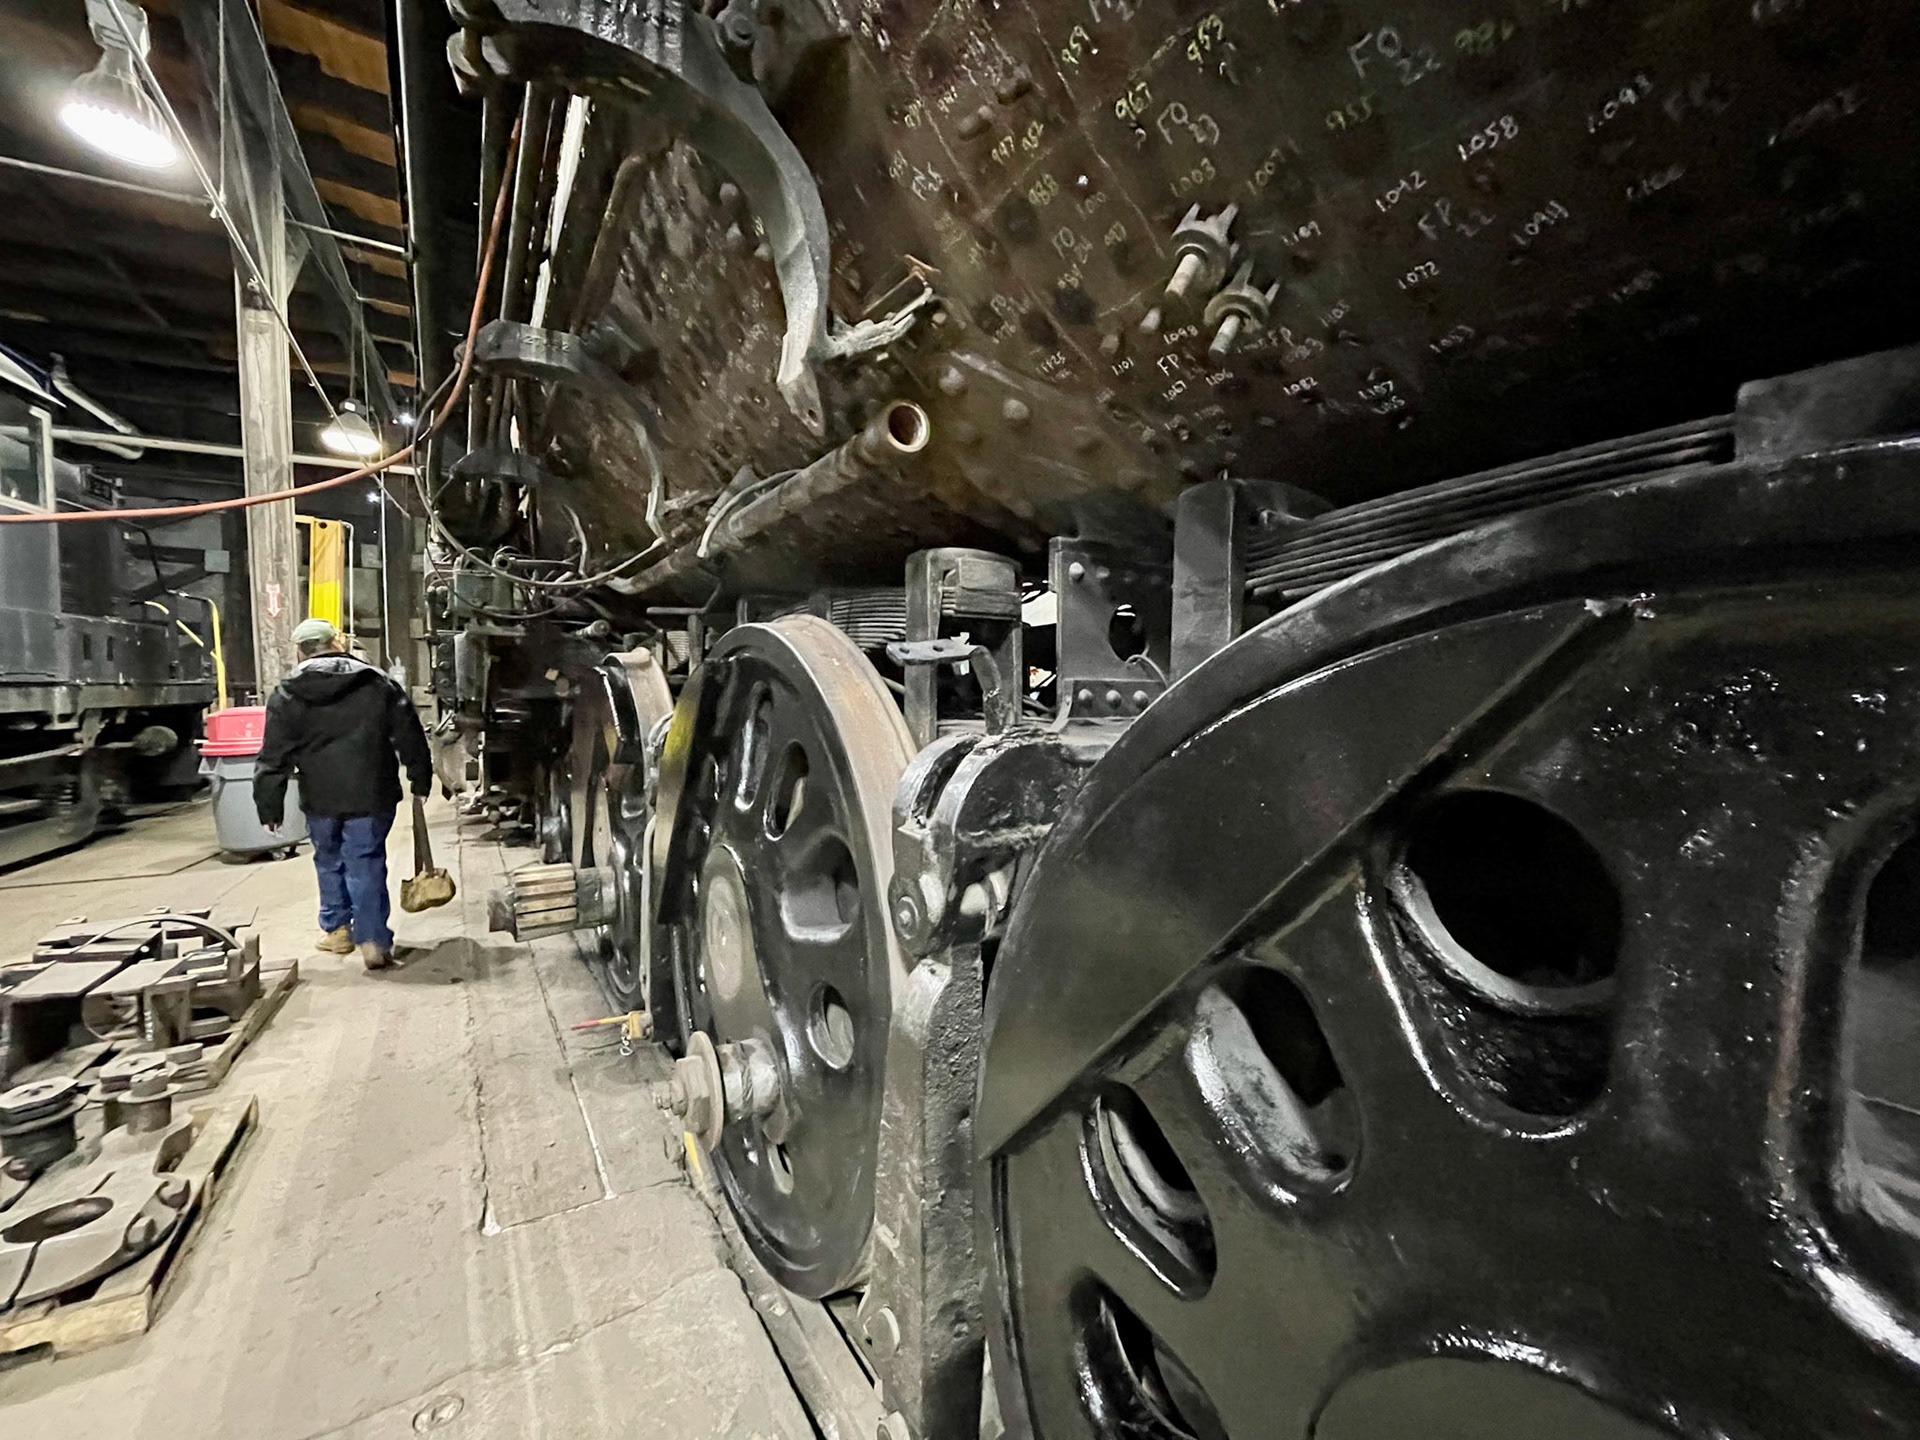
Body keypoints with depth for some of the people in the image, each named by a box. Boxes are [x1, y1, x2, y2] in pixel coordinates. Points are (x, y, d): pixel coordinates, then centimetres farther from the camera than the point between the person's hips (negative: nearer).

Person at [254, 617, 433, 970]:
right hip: (370, 795, -1)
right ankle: (373, 941, -1)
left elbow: (274, 757, 0)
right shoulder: (379, 684, 2)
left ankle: (336, 929, 32)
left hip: (320, 798, 1)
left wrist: (269, 806, 6)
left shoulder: (286, 695, 1)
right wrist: (421, 780, 10)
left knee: (329, 862, 20)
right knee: (366, 866, 2)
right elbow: (409, 736, 2)